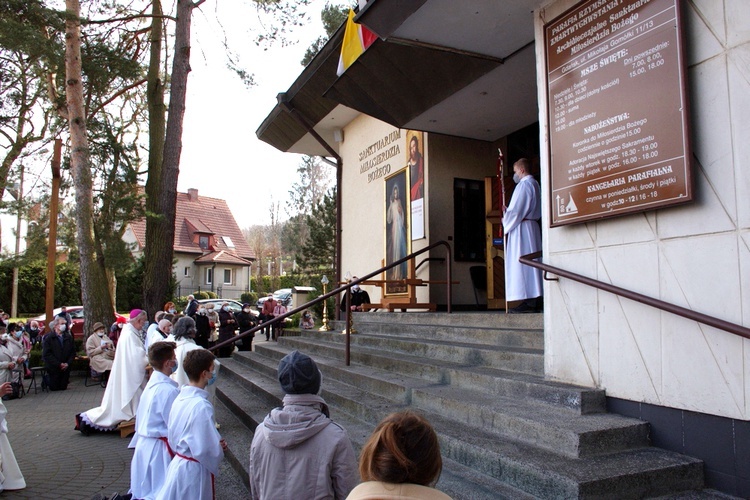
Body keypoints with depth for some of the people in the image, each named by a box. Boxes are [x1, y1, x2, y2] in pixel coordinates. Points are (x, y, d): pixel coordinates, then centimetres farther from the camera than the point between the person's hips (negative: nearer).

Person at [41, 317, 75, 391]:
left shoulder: (68, 337, 4)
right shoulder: (48, 338, -8)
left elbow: (73, 352, 7)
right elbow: (46, 354, -13)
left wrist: (68, 363, -8)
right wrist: (59, 364, -18)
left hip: (65, 368, 3)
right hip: (53, 368, -3)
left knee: (63, 387, 6)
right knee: (54, 388, 4)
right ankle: (46, 379, 32)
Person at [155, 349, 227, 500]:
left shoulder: (179, 398, 0)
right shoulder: (201, 406, -26)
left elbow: (172, 436, 11)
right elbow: (207, 449, -25)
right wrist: (220, 450, -3)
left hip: (177, 464, 8)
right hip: (194, 471, -8)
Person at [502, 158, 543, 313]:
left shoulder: (524, 185, -11)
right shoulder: (534, 184, 20)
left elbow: (517, 211, -17)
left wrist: (505, 221, -1)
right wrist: (508, 210, 14)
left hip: (522, 228, -10)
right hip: (532, 228, 10)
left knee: (522, 262, -10)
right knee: (530, 262, 8)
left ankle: (529, 302, -11)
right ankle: (534, 301, 9)